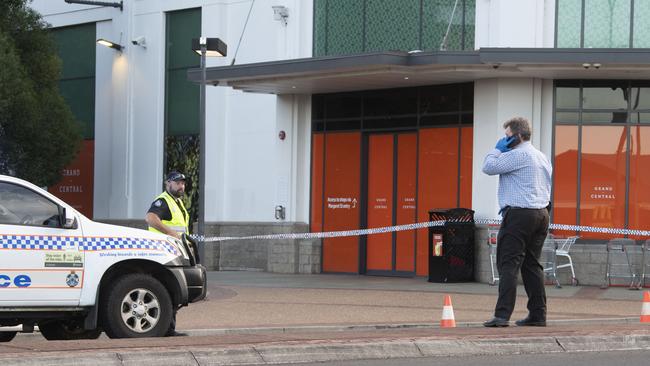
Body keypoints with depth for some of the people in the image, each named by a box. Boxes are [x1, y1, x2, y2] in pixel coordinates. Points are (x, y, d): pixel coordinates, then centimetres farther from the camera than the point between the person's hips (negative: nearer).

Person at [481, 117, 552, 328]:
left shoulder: (517, 155, -11)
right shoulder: (542, 157, 19)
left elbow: (488, 167, -11)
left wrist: (498, 149, 4)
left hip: (519, 215, -9)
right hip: (541, 213, 9)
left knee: (509, 264, -10)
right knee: (532, 265, 12)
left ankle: (502, 315, -17)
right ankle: (538, 314, 10)